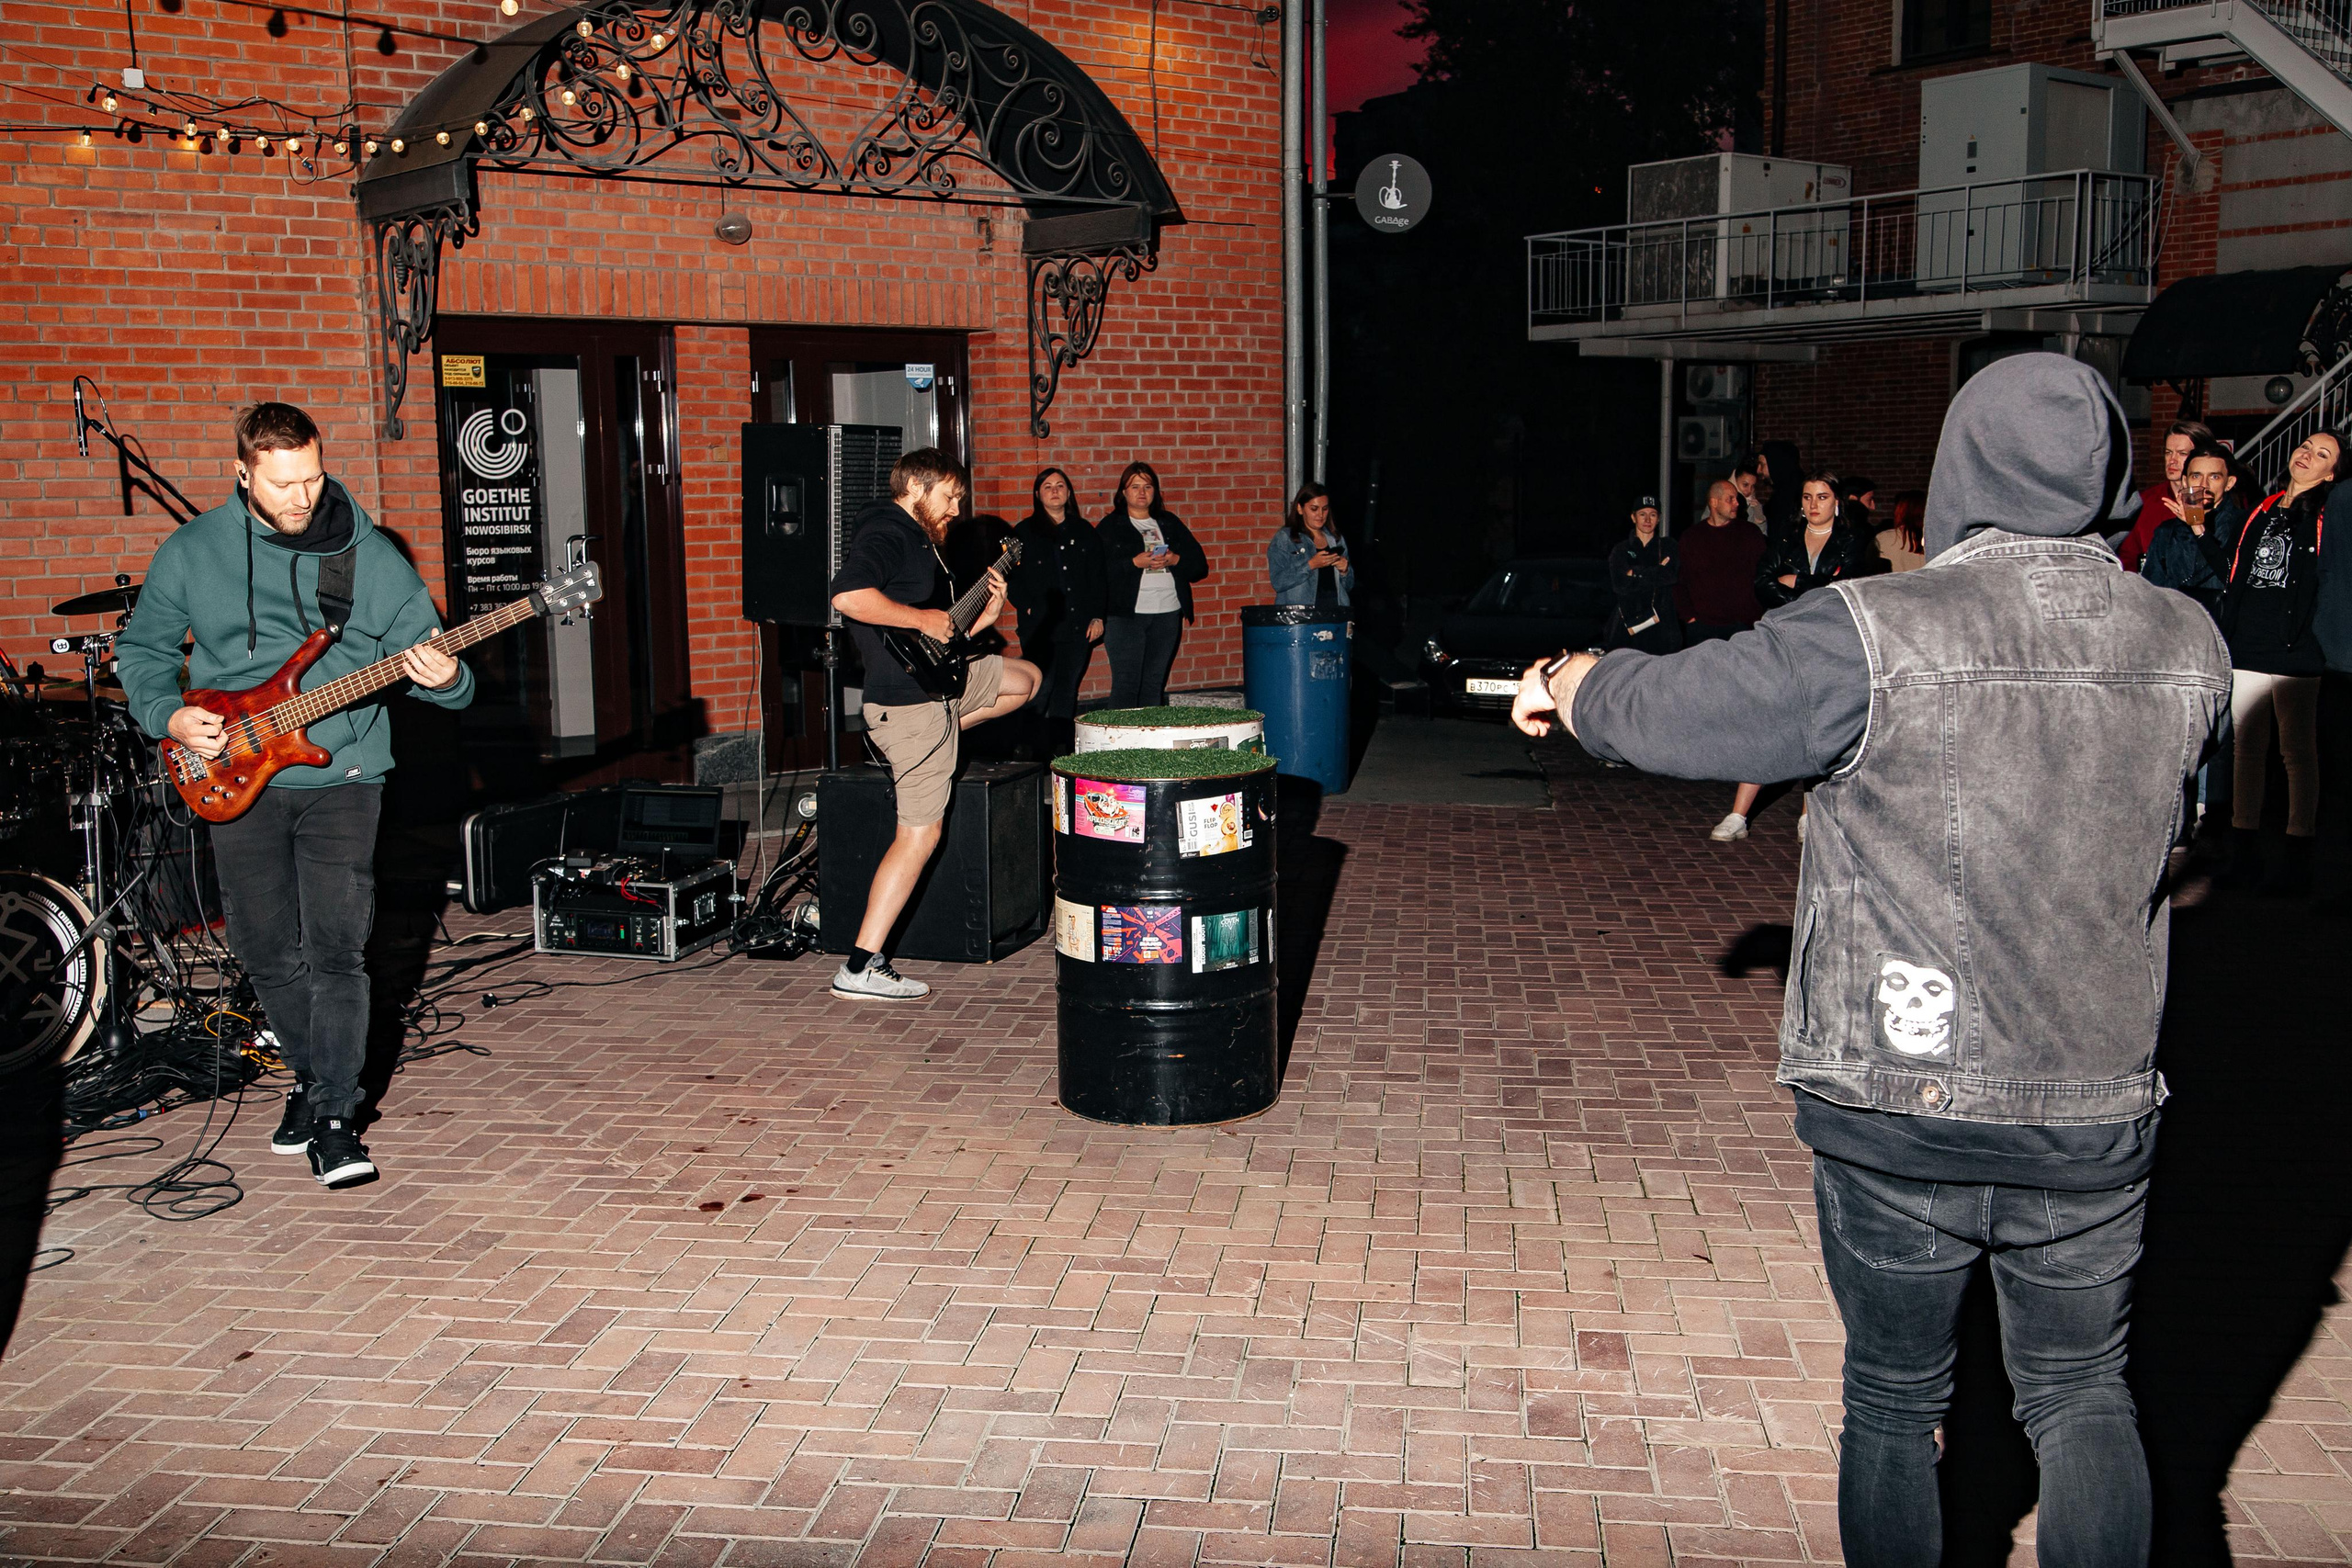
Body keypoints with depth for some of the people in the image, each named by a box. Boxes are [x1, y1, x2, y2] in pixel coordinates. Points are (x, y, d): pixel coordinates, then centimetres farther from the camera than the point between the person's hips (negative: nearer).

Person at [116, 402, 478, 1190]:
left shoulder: (370, 556, -3)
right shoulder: (190, 554, 1)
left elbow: (430, 653, -1)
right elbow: (142, 651, 12)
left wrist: (443, 677, -24)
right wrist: (171, 717, -6)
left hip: (341, 777, -2)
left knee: (336, 951, -9)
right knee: (265, 951, 10)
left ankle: (333, 1121, -2)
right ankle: (313, 1076, 32)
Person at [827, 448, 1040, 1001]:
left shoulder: (919, 542, 19)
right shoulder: (884, 535, -13)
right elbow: (848, 596, -33)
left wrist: (983, 617, 14)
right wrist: (921, 619, -24)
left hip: (938, 682, 10)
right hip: (906, 700, -10)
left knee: (1026, 679, 28)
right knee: (919, 835, -7)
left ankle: (923, 749, 19)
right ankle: (860, 969, -5)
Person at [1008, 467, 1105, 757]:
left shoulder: (1083, 531, 14)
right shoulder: (1024, 532, 5)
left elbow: (1097, 576, 13)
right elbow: (1012, 577, 2)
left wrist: (1097, 616, 5)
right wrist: (1027, 608, -9)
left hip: (1078, 625, 3)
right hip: (1041, 627, -3)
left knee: (1068, 690, 5)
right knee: (1041, 688, -8)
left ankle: (1063, 748, 10)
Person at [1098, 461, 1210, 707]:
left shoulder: (1170, 523, 17)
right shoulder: (1110, 527, 5)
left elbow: (1199, 565, 12)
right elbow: (1100, 571, -9)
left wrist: (1175, 560, -7)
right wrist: (1135, 563, -18)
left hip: (1168, 615, 4)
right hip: (1126, 615, -4)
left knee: (1155, 684, 6)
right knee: (1127, 684, -7)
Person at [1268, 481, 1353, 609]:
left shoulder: (1336, 539, 18)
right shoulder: (1283, 538, 4)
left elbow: (1348, 585, 24)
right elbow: (1278, 583, -8)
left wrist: (1344, 571, 3)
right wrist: (1311, 565, -14)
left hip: (1334, 611, 4)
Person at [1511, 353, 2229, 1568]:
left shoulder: (1873, 636, -18)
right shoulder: (2187, 645, -4)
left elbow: (1657, 711, -8)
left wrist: (1566, 682, 15)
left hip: (1898, 1115, -3)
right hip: (2096, 1116, 3)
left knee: (1894, 1401, 17)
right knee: (2083, 1396, 21)